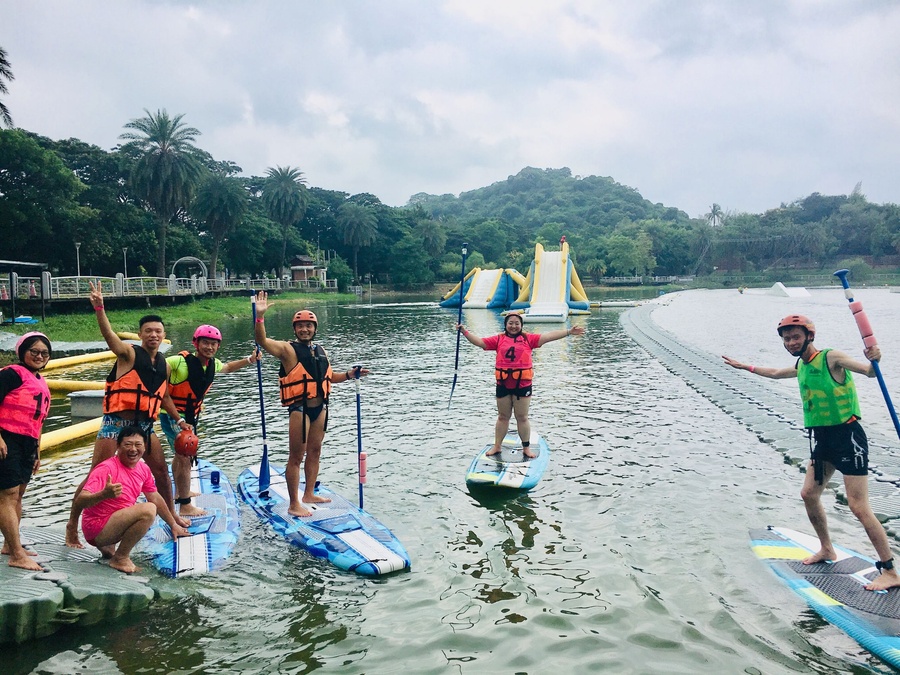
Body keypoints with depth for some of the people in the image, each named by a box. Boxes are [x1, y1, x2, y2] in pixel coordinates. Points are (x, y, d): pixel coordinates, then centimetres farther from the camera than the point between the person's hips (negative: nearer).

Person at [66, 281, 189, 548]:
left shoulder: (163, 364, 11)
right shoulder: (129, 354, -7)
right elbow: (109, 334, -26)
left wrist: (179, 419, 22)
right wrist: (99, 308, -43)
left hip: (145, 425, 6)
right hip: (117, 423, -6)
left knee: (161, 471, 12)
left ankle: (171, 514, 29)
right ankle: (72, 524, 10)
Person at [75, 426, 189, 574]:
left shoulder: (143, 469, 3)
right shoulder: (106, 468, -20)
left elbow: (155, 498, 15)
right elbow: (80, 501, -28)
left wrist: (173, 525, 20)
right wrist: (104, 494, -48)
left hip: (116, 521, 9)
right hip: (97, 529, -8)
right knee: (148, 510, -26)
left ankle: (108, 546, 16)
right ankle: (119, 558, -11)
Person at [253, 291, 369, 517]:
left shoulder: (320, 350, 12)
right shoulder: (288, 349, -8)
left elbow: (329, 377, 24)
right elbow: (262, 341, -23)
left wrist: (350, 375, 10)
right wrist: (259, 317, -36)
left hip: (320, 407, 7)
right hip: (300, 408, -7)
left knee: (314, 452, 17)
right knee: (296, 456, -1)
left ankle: (309, 494, 32)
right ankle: (294, 504, 7)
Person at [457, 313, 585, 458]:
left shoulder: (528, 338, 2)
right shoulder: (499, 339, 4)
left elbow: (548, 336, -4)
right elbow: (479, 341, 2)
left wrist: (569, 332, -10)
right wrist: (464, 331, -7)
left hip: (523, 384, -1)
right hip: (503, 385, 1)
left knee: (522, 418, 9)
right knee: (503, 417, 14)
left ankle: (526, 448, 20)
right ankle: (497, 446, 23)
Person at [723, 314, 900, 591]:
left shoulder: (831, 358, -14)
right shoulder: (801, 366, 11)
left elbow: (869, 372, -25)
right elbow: (776, 373, 31)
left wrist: (873, 360, -47)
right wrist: (745, 366, 39)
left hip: (848, 437, -8)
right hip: (823, 438, 9)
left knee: (859, 507, -9)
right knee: (809, 494, 14)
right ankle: (826, 549, 32)